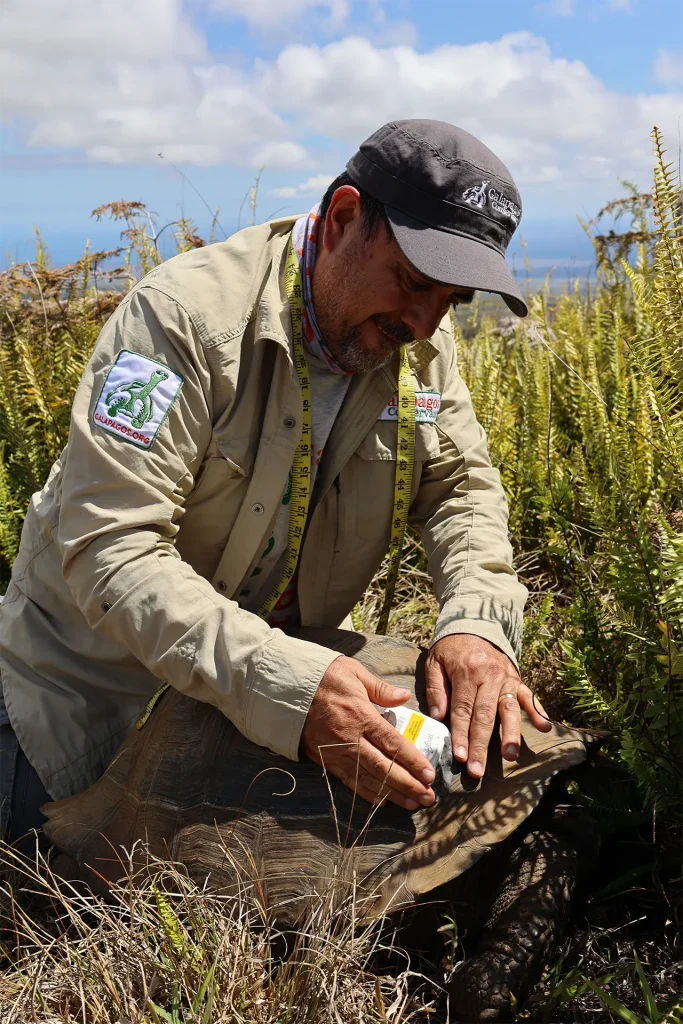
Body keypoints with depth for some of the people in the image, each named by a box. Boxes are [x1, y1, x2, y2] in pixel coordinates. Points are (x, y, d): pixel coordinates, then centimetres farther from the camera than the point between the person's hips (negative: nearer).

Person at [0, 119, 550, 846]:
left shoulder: (420, 340, -7)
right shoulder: (186, 314, -28)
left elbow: (463, 486, -4)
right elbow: (110, 548, -34)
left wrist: (478, 621, -25)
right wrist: (286, 683, -45)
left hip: (286, 677, 5)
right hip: (89, 689, -4)